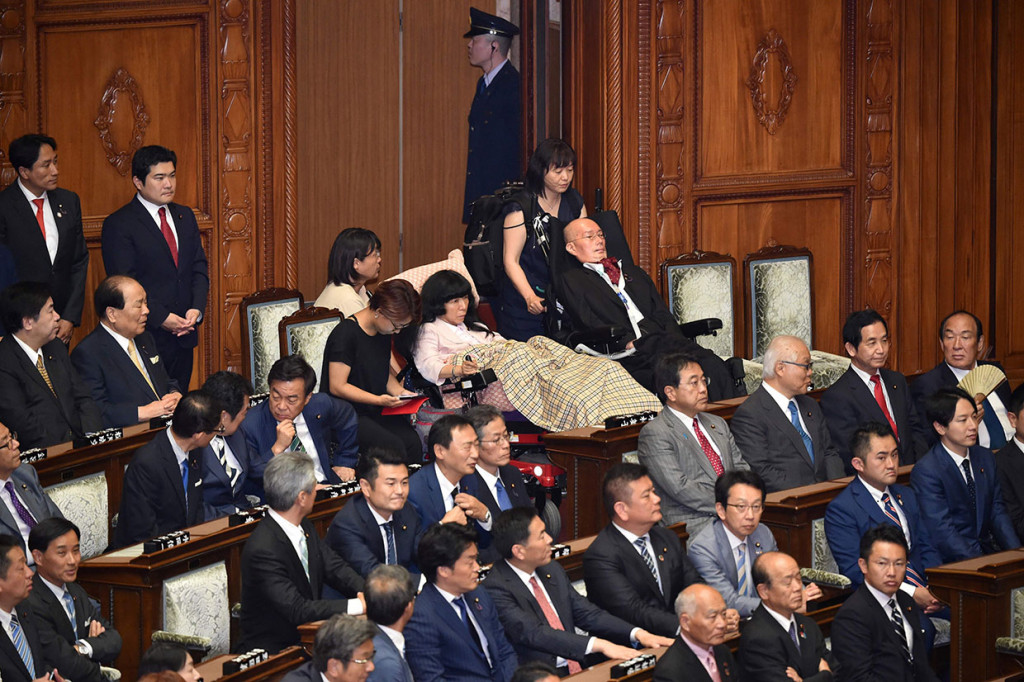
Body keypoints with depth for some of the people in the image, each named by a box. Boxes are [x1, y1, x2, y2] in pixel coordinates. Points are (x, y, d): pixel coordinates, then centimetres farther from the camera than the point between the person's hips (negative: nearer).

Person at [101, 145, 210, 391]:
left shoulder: (185, 216, 14)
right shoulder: (119, 224, -7)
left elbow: (199, 268, 13)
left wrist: (196, 309, -4)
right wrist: (162, 318, -17)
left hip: (184, 334, 6)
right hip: (146, 337, -6)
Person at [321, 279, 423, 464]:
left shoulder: (383, 333, 10)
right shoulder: (346, 334, -15)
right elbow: (337, 386, -16)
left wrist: (400, 392, 3)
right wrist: (379, 400, -23)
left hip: (377, 413, 7)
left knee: (412, 441, -21)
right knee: (393, 445, -29)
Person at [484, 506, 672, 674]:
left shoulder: (553, 571, 15)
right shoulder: (496, 589, -11)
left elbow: (586, 613, 16)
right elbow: (534, 633, -21)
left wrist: (638, 634, 0)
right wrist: (598, 644, -27)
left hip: (577, 666, 8)